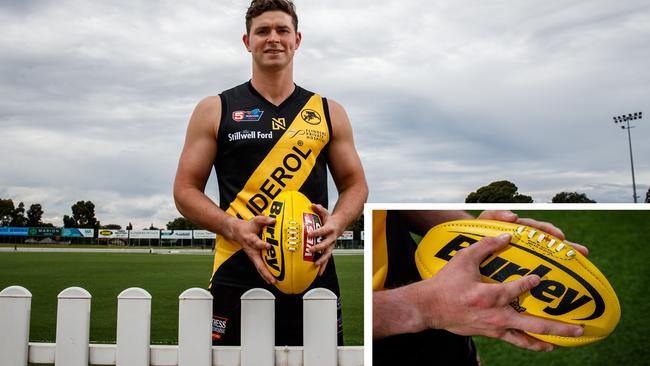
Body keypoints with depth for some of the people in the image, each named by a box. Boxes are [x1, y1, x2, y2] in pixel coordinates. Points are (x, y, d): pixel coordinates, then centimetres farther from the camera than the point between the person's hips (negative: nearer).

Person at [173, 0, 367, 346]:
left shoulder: (329, 112, 10)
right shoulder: (214, 110, 5)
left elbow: (355, 184, 14)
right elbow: (186, 190, 4)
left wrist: (337, 223, -9)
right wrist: (235, 228, -14)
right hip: (237, 278, -1)